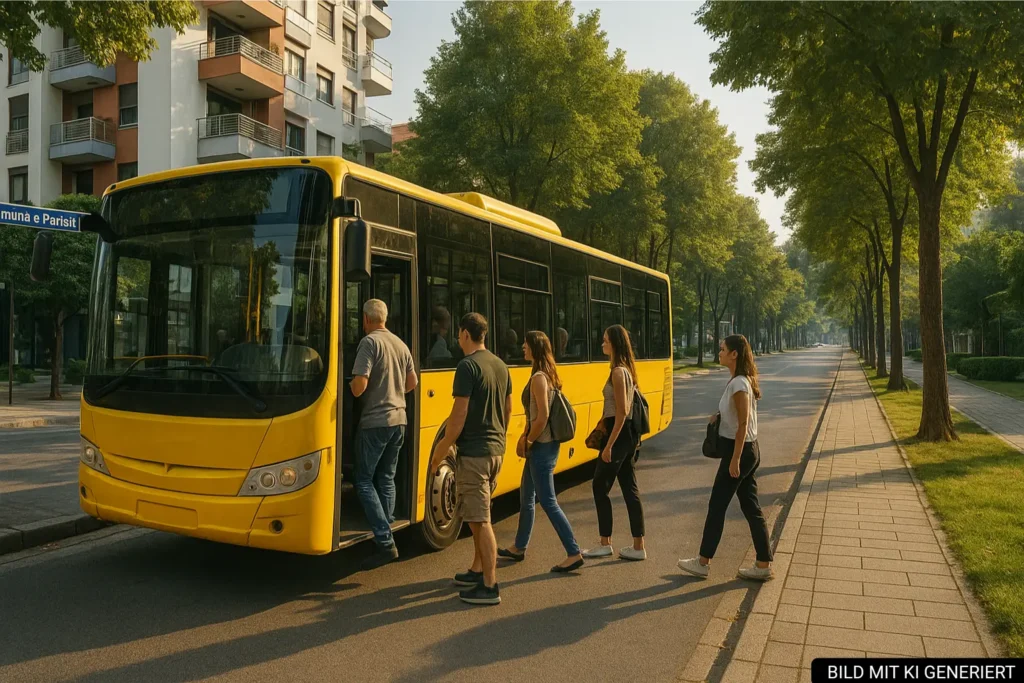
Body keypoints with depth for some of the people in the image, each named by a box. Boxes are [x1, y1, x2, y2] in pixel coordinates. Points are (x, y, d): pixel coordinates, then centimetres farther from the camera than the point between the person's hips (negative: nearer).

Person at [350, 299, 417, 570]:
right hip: (399, 420, 7)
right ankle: (386, 535, 20)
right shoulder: (401, 344, 10)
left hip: (374, 421, -7)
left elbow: (360, 385, -20)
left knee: (364, 481, 0)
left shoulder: (369, 342, -12)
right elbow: (412, 383, 16)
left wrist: (350, 390, 1)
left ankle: (385, 543, -7)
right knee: (386, 479, 17)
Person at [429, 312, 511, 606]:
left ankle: (490, 586, 3)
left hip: (473, 452, -9)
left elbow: (459, 415, -18)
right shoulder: (500, 365, 11)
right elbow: (508, 410, 17)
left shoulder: (467, 366, -15)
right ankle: (478, 570, 31)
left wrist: (440, 452, -10)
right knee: (479, 515, 20)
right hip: (496, 450, 9)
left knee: (480, 520, -3)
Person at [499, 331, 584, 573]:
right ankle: (519, 548, 32)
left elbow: (542, 417, -23)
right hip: (541, 445, 10)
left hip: (542, 446, -10)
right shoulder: (547, 375, 10)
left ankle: (574, 554, 1)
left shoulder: (538, 378, -18)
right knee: (526, 496, 19)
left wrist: (528, 442, -12)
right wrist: (525, 437, 10)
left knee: (548, 502, -4)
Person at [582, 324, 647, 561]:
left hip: (619, 434, -10)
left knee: (600, 488, 2)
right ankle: (638, 547, 16)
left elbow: (621, 412, -21)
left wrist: (609, 445, -20)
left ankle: (605, 544, 11)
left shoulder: (617, 372, -16)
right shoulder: (626, 369, 13)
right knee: (630, 489, 11)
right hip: (630, 435, 10)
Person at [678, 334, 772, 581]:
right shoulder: (740, 380, 10)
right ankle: (764, 565, 17)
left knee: (717, 505, 1)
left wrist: (735, 460, -20)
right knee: (751, 507, 12)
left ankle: (703, 563, 12)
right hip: (748, 451, 10)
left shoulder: (738, 384, -20)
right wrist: (720, 416, 8)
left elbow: (743, 424, -22)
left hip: (739, 451, -10)